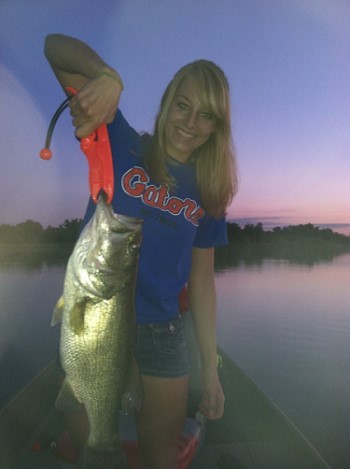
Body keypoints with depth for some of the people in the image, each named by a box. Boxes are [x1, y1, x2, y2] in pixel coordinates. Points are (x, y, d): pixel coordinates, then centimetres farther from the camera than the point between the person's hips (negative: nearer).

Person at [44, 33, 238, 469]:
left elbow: (201, 280, 4)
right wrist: (107, 78, -28)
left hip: (161, 333, 3)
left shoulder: (208, 194, 3)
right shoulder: (122, 147, -4)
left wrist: (210, 368, 4)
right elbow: (56, 46, -6)